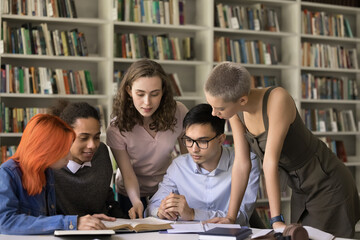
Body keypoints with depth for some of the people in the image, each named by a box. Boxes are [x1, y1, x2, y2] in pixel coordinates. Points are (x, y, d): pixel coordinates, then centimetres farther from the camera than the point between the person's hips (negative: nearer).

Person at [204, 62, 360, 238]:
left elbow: (270, 162, -32)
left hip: (329, 186, -7)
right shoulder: (236, 110, -11)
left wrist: (276, 220, -30)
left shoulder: (278, 99, -31)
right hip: (301, 190, 7)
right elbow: (241, 163, -7)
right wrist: (230, 217, -7)